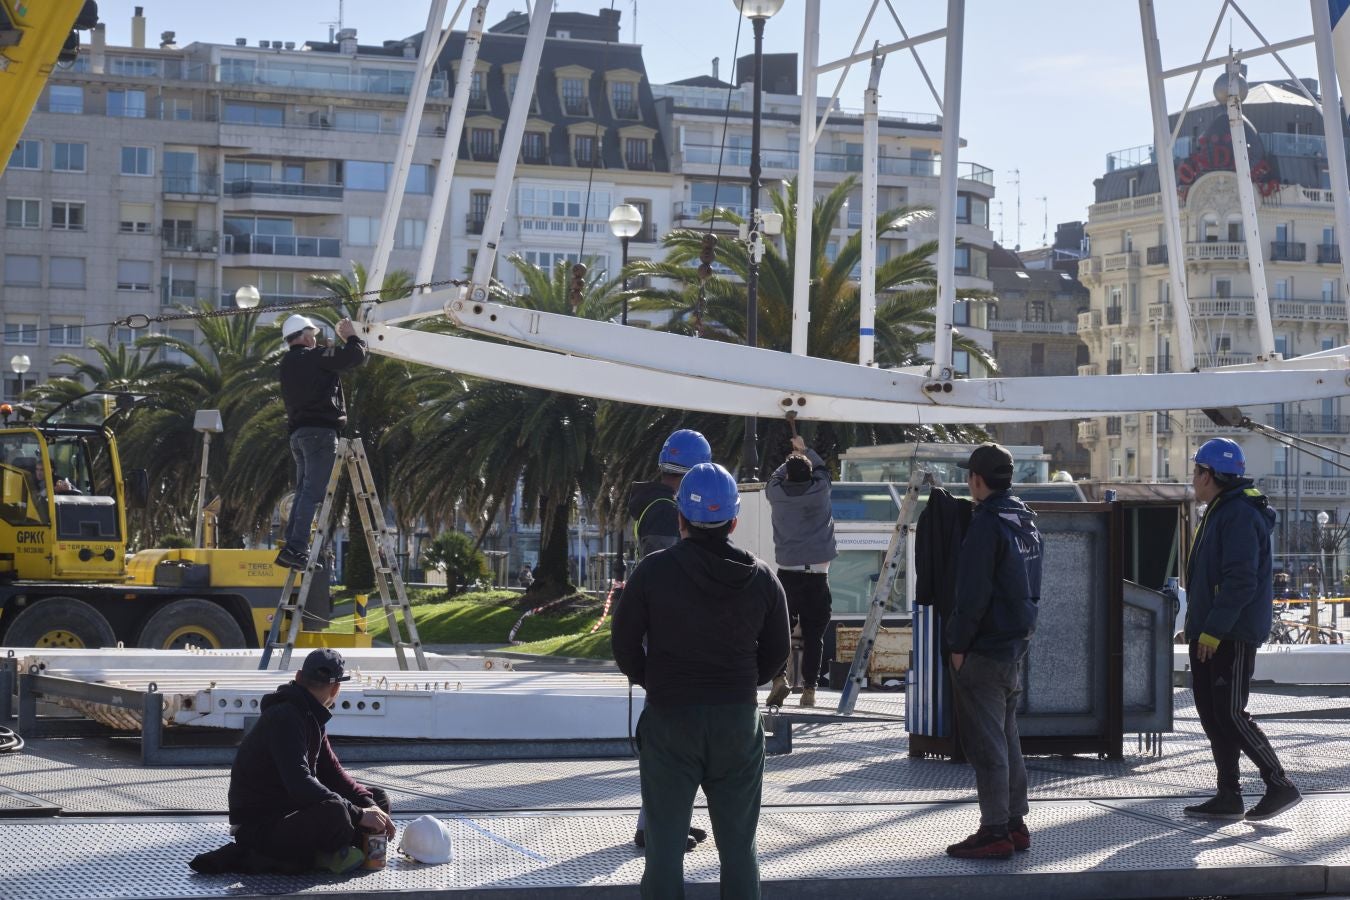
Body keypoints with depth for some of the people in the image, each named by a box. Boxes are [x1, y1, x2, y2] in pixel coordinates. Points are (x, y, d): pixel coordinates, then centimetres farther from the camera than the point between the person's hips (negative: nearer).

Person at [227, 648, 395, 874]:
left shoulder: (311, 717, 13)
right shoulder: (284, 717, -20)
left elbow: (332, 772, 15)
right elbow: (300, 784, -31)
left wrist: (369, 806, -3)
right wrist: (358, 814, -30)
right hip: (258, 828, -10)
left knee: (379, 798, 8)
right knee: (334, 812, -38)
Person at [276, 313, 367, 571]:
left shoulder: (288, 363, 18)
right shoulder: (315, 357, -7)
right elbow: (356, 356, -8)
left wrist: (343, 342, 27)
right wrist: (351, 337, 10)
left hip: (298, 433, 9)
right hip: (320, 432, -9)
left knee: (303, 492, 13)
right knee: (313, 492, -11)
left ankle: (291, 546, 9)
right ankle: (296, 548, -19)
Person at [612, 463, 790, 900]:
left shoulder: (653, 571, -10)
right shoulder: (761, 577, -2)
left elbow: (625, 642, -4)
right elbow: (776, 650, 6)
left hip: (669, 717, -2)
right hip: (739, 717, 2)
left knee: (665, 846, 6)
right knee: (739, 847, 12)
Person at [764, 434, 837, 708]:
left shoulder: (777, 494, 1)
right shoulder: (820, 490, 1)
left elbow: (774, 478, 25)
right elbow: (822, 468, 24)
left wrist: (792, 459, 42)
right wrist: (804, 449, 40)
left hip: (788, 573, 0)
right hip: (817, 574, 0)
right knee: (814, 634, 4)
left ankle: (779, 677, -13)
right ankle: (809, 688, 1)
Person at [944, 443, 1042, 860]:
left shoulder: (987, 524, -17)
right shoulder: (1025, 520, 12)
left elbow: (972, 594, -19)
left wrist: (958, 643, -12)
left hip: (985, 651, -9)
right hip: (1017, 645, 9)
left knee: (985, 742, -5)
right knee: (1007, 736, 16)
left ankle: (995, 832, -4)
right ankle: (1015, 824, 21)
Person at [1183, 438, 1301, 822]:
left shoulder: (1240, 515, -17)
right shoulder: (1218, 513, 17)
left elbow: (1240, 581, -24)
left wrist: (1214, 629, -25)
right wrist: (1200, 627, 20)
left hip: (1232, 635, -11)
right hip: (1210, 633, 11)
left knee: (1230, 714, -9)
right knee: (1212, 714, 10)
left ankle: (1280, 786, -2)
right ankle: (1228, 796, 13)